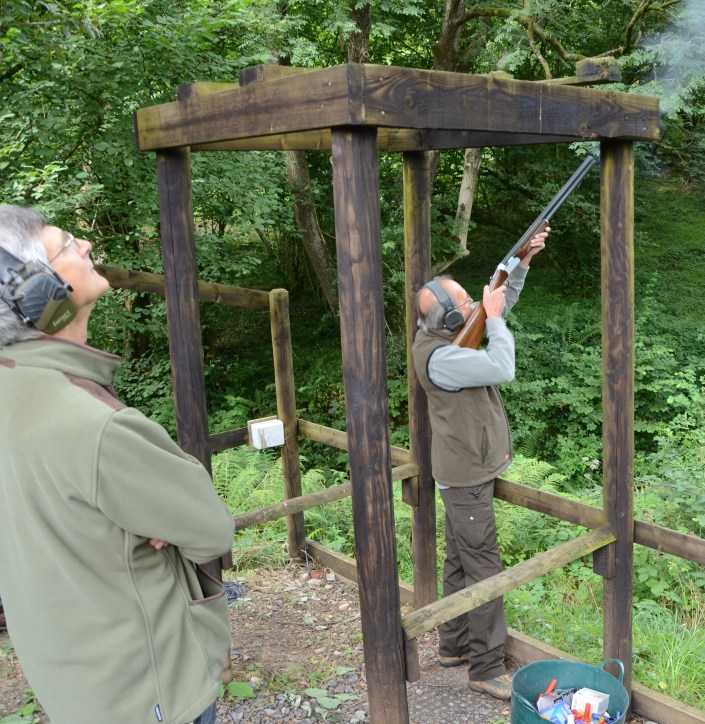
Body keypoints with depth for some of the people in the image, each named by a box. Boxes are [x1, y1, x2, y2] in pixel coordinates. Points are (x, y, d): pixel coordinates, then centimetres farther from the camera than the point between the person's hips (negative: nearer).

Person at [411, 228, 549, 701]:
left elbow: (501, 302, 15)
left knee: (460, 562, 17)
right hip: (467, 476, -10)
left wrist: (523, 261, 4)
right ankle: (487, 670, 6)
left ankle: (454, 646, 30)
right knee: (484, 570, -3)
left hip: (468, 472, 10)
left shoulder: (449, 334, 4)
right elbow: (503, 369, -28)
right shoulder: (439, 356, -25)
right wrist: (493, 316, -17)